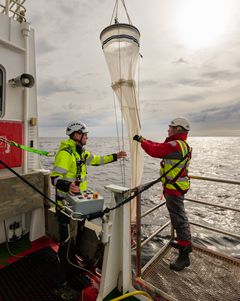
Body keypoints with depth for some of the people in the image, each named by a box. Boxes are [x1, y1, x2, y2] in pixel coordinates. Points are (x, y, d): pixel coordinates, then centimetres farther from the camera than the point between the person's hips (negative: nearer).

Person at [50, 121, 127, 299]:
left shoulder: (82, 151, 7)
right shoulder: (65, 153, -22)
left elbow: (96, 160, 21)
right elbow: (55, 178, -26)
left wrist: (115, 157, 23)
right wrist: (68, 186, -46)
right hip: (66, 201, -9)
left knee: (80, 233, 25)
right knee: (66, 241, 2)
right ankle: (61, 283, 21)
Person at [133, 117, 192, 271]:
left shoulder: (175, 145, -22)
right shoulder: (182, 145, 11)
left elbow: (155, 150, -21)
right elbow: (159, 146, 14)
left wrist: (141, 141, -5)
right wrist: (144, 140, 12)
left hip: (173, 188, -11)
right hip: (178, 187, 11)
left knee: (179, 220, 0)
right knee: (181, 216, 24)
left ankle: (184, 256, 15)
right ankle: (186, 244, 43)